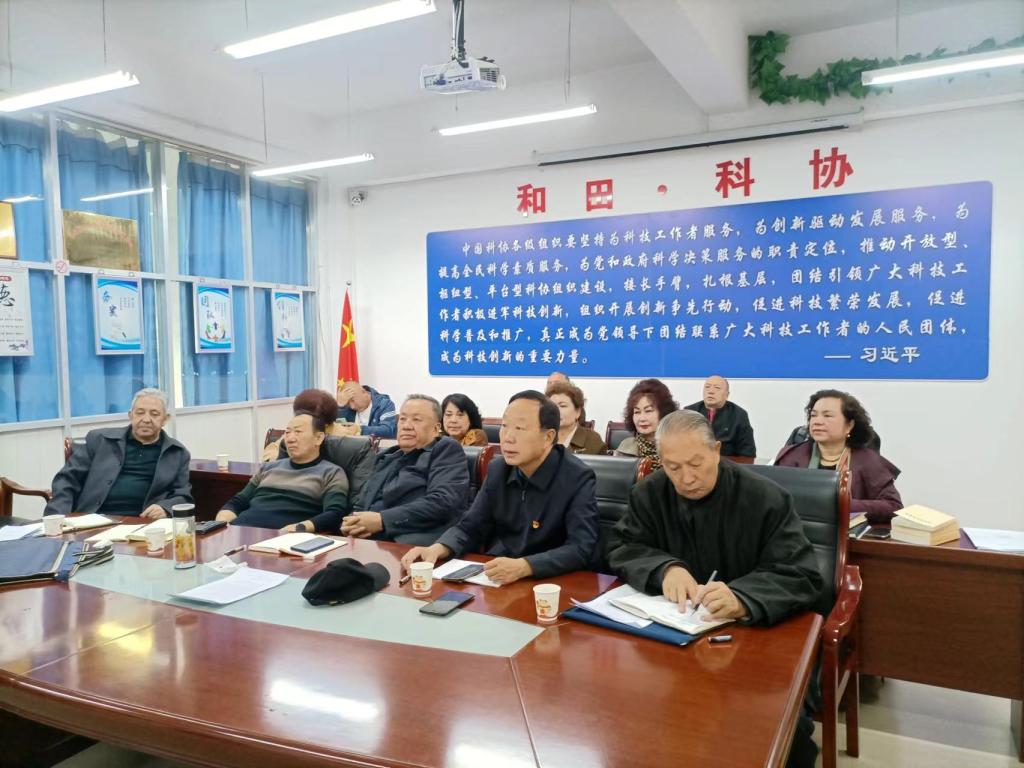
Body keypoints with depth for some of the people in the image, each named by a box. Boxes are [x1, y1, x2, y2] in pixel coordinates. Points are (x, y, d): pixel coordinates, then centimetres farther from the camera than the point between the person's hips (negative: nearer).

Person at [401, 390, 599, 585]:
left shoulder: (579, 478, -12)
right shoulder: (498, 470, 5)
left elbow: (582, 548, -20)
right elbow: (470, 528, 10)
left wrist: (523, 567, -33)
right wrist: (437, 549, -11)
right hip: (492, 578, 4)